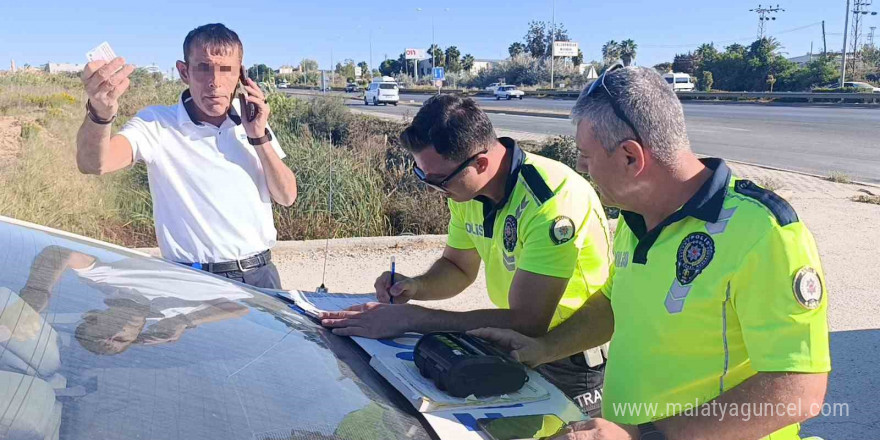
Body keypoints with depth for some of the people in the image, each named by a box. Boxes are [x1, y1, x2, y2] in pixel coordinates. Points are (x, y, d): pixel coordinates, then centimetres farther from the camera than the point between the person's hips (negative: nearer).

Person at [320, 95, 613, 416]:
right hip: (518, 344, 6)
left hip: (575, 362, -6)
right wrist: (415, 287, -13)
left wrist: (410, 318, -33)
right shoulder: (466, 188, -7)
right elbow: (458, 268, 9)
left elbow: (526, 322, -34)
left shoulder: (553, 200, -31)